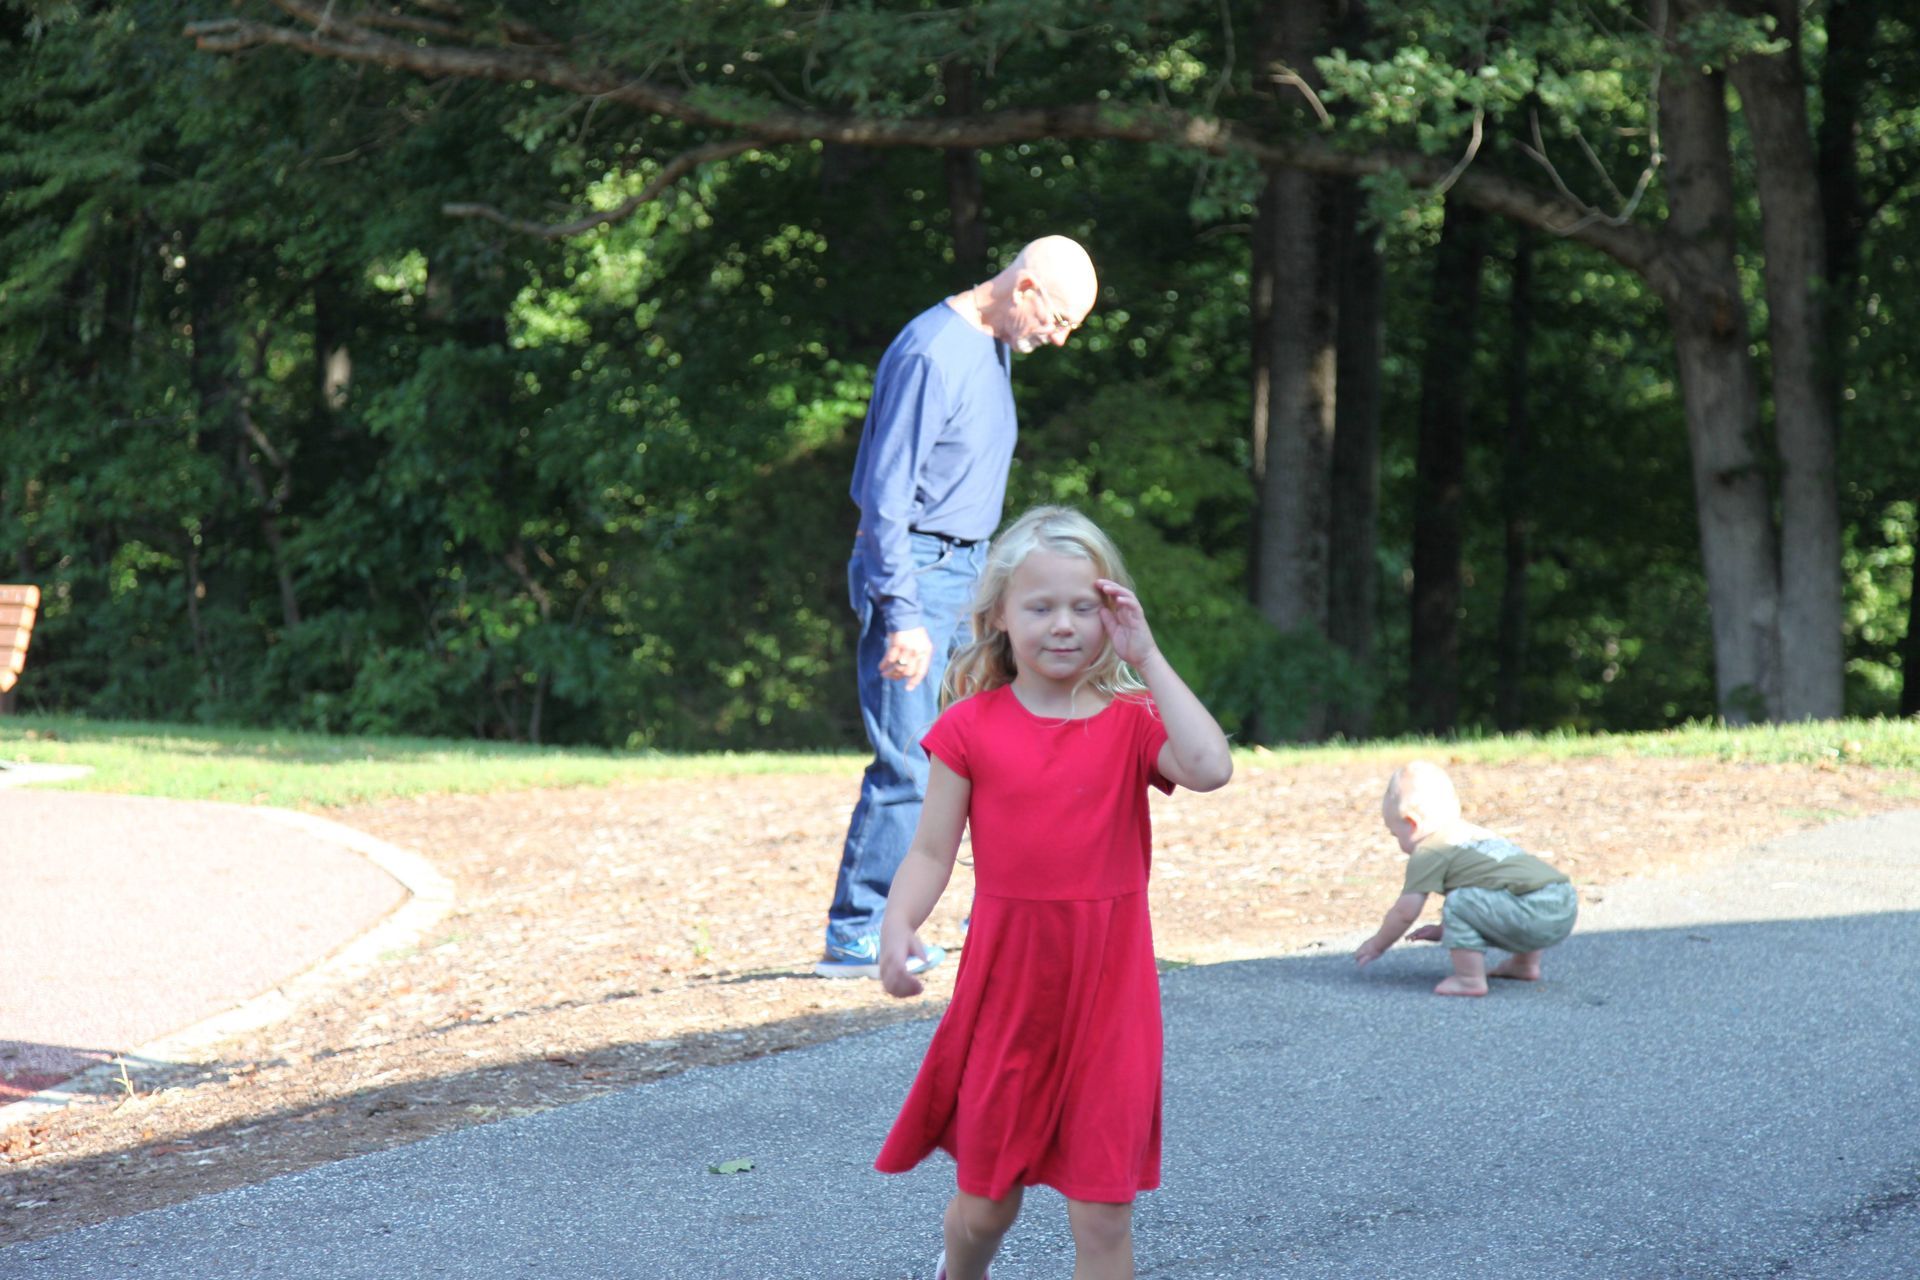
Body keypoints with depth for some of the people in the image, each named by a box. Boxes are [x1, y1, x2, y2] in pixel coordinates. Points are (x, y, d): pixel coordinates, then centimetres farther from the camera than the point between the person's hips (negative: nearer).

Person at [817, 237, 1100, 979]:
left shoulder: (994, 351, 13)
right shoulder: (933, 354, -18)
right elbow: (887, 494, -21)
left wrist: (985, 583, 19)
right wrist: (904, 617, -25)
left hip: (968, 574, 10)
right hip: (915, 573, -10)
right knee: (907, 765, -10)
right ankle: (854, 939, -4)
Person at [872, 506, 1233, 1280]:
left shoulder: (1131, 721, 0)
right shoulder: (971, 728, 0)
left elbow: (1210, 770, -20)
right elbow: (931, 852, 1)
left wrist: (1146, 658, -15)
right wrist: (897, 926, -18)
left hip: (1107, 990, 0)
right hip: (1005, 984, 0)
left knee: (1103, 1212, 1)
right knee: (987, 1200, 13)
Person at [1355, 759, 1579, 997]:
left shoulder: (1429, 852, 3)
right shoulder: (1480, 834, 29)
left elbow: (1405, 911, 6)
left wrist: (1377, 945, 22)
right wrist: (1443, 930, 46)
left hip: (1533, 914, -9)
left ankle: (1470, 979, -6)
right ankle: (1526, 963, 32)